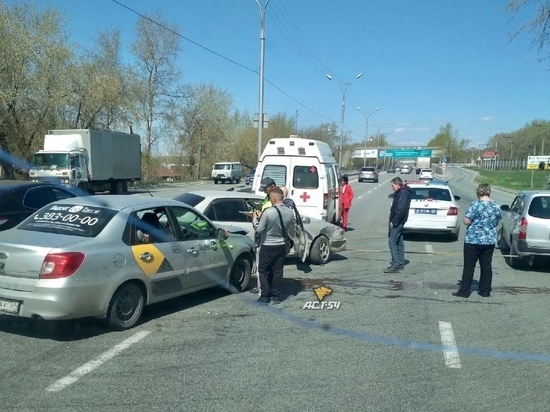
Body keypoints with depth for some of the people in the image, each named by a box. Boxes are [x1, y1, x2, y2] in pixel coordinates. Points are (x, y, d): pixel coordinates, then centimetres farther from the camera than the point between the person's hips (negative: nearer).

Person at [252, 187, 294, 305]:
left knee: (263, 271, 9)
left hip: (267, 246, -5)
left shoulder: (267, 212, -22)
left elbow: (259, 230, -17)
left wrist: (255, 219, 2)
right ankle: (276, 296, 17)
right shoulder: (289, 212, -6)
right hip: (281, 245, 5)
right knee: (278, 271, 12)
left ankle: (265, 296, 9)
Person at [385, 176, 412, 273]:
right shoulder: (400, 192, 18)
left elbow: (401, 209, -24)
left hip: (398, 222, -11)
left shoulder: (403, 193, -15)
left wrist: (394, 222, -21)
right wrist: (393, 221, 13)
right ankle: (400, 264, 21)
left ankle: (395, 265, -13)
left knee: (392, 241, -12)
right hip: (398, 222, 11)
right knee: (399, 242, 14)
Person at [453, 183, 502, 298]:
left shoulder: (475, 205, -14)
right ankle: (485, 291, 17)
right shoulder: (496, 206, 3)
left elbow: (466, 221, -16)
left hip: (473, 240, -5)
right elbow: (497, 223, 13)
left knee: (469, 266, 1)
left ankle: (464, 291, 5)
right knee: (486, 266, 11)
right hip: (490, 241, 5)